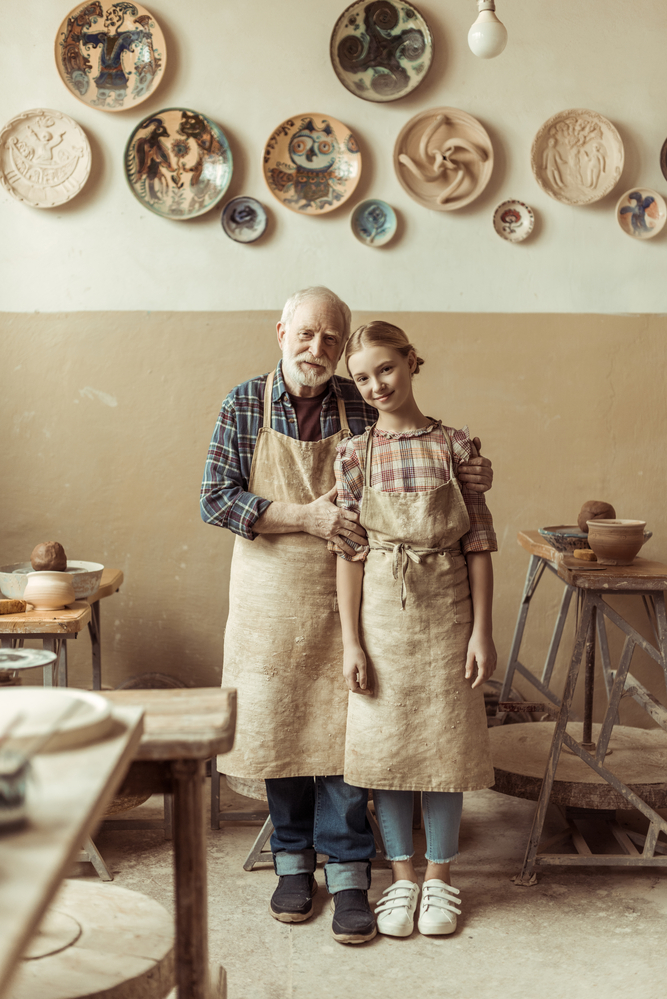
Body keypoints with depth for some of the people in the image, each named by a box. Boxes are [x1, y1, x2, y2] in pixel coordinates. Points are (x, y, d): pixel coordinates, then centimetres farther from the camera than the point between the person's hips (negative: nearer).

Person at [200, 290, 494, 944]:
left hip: (344, 598, 0)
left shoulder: (363, 410, 0)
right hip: (270, 598, 0)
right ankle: (293, 860, 25)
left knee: (342, 729, -1)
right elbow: (215, 498, -9)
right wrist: (304, 516, -18)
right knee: (277, 725, 8)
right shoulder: (244, 405, -3)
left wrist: (468, 479, -11)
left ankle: (348, 872, 11)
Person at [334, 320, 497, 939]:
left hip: (446, 610, 0)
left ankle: (438, 875, 23)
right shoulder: (355, 454, -1)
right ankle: (401, 874, 23)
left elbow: (477, 545, -1)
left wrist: (481, 630, -5)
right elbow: (350, 552, -2)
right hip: (381, 610, 0)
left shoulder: (454, 446, -2)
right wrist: (351, 641, -6)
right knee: (385, 743, 6)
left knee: (446, 742, 6)